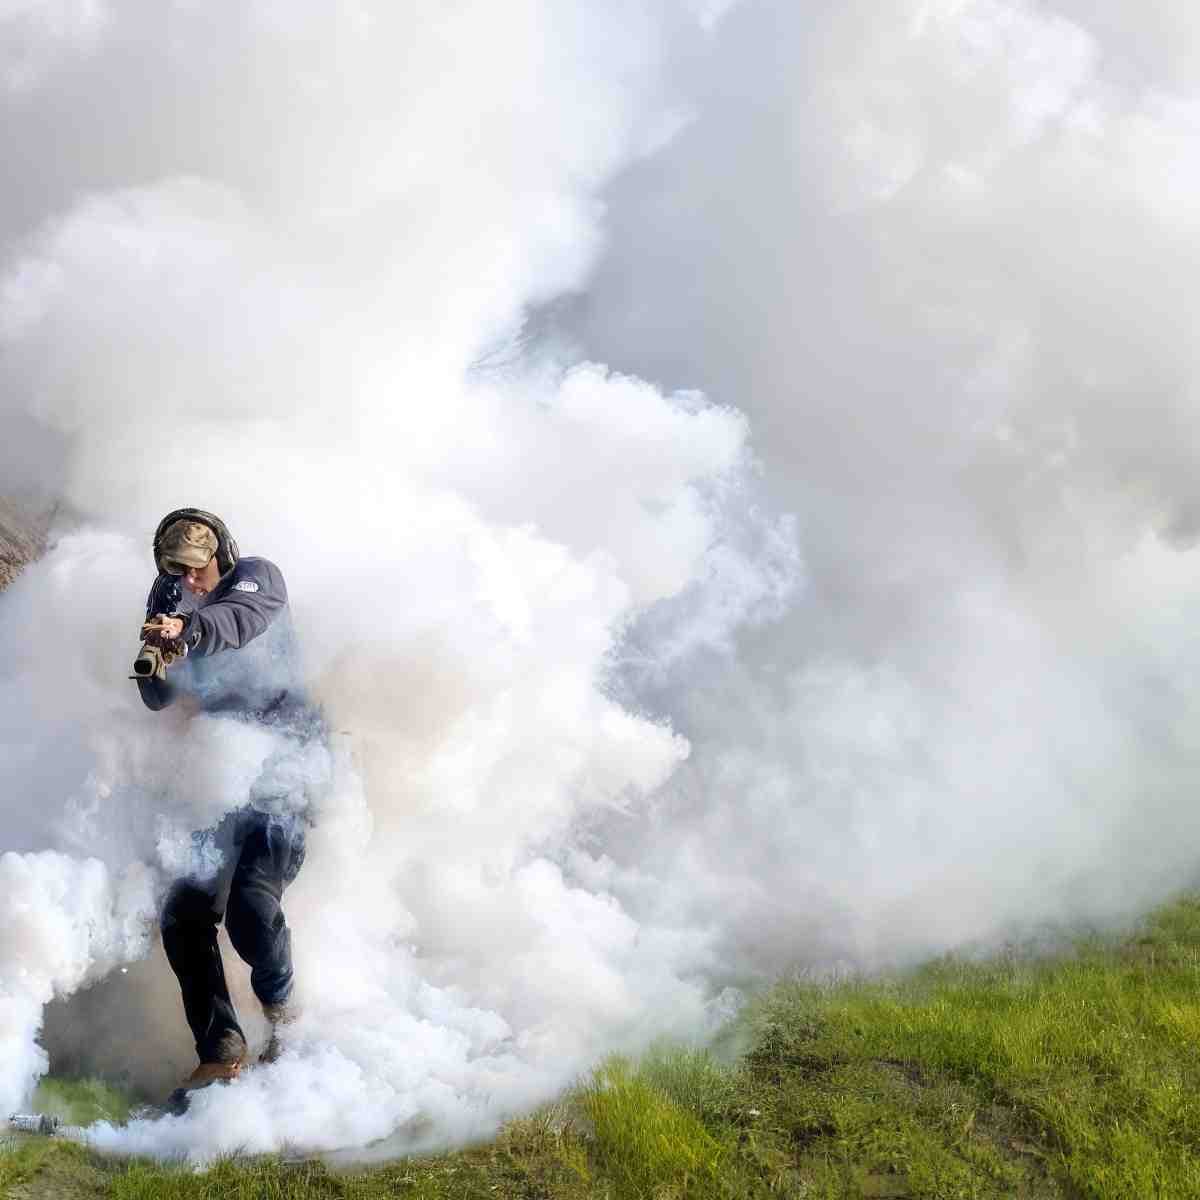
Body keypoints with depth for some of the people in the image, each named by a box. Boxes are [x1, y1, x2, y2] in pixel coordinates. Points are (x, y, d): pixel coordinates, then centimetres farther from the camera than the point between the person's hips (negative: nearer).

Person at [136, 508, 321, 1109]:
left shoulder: (258, 577, -3)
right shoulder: (167, 597, 10)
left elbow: (238, 619, -29)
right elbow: (157, 699, 3)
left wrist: (186, 629, -49)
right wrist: (157, 667, -20)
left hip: (280, 766, -5)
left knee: (252, 905, -20)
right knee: (184, 916, -4)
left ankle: (279, 1003, 12)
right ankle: (220, 1051, 7)